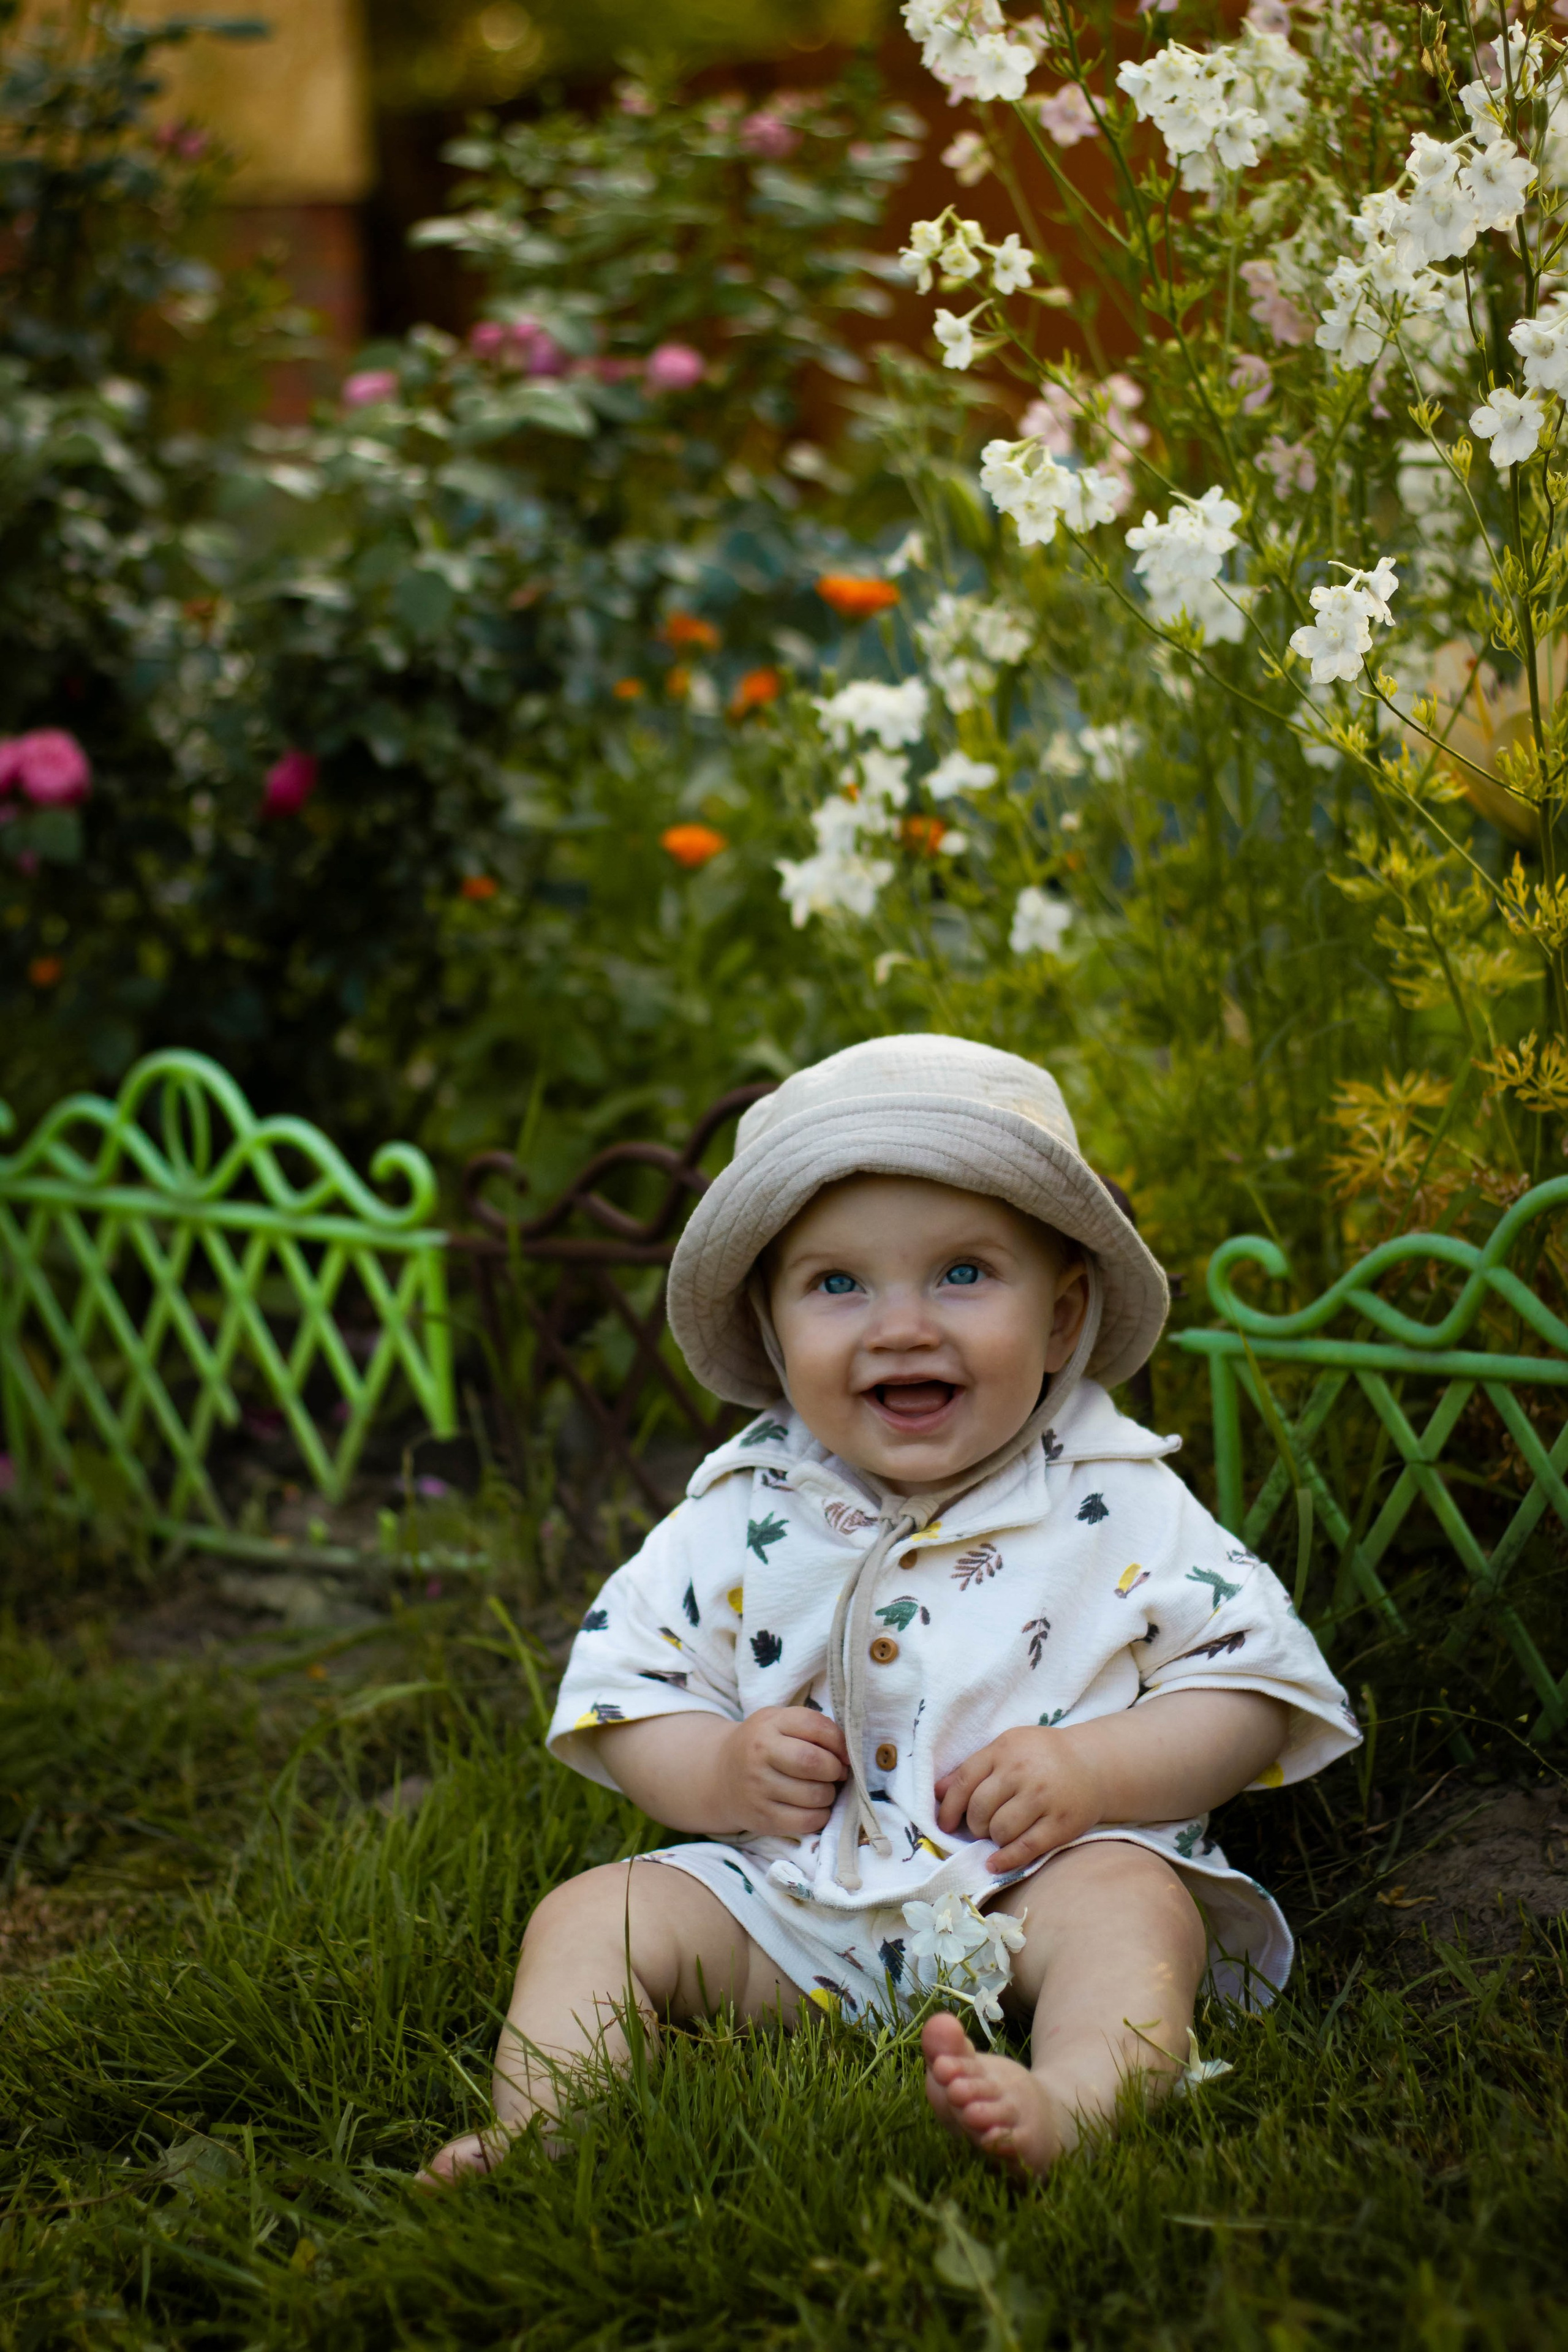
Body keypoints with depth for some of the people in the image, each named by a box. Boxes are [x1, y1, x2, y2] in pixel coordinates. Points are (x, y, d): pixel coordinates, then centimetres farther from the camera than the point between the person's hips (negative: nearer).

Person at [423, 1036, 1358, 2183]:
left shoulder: (1119, 1501, -3)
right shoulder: (740, 1510, 2)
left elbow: (1259, 1682, -2)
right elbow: (621, 1687, 8)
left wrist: (1099, 1770, -18)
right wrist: (714, 1774, -13)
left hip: (1041, 1883, -3)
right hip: (787, 1897, 3)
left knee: (1130, 1901, -32)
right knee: (590, 1915, -12)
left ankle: (1072, 2105, -56)